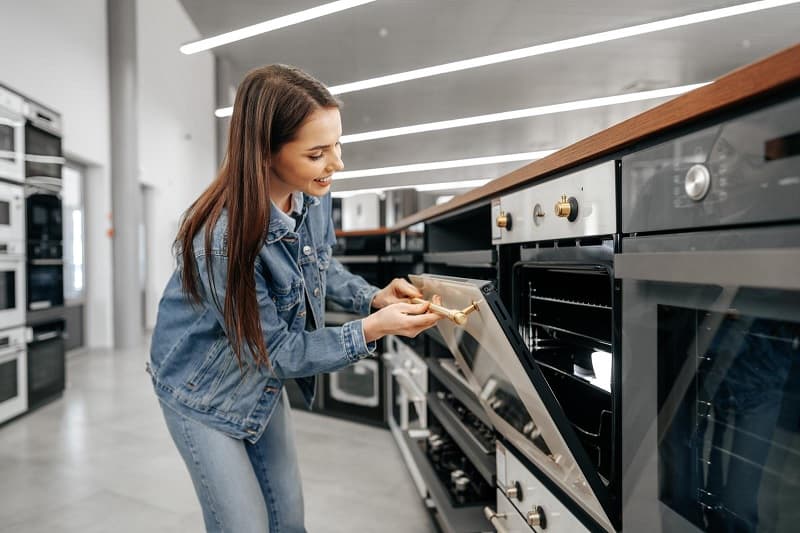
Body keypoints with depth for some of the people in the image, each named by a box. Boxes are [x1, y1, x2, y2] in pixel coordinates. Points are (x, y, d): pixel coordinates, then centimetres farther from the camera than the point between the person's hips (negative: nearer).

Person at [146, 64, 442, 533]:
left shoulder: (314, 195, -16)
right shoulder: (222, 239, -36)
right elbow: (278, 352, -26)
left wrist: (376, 297, -12)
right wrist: (372, 330, -29)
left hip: (264, 382, 6)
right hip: (205, 389, -6)